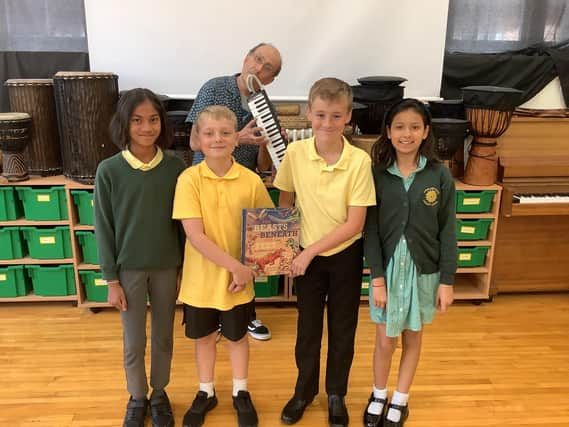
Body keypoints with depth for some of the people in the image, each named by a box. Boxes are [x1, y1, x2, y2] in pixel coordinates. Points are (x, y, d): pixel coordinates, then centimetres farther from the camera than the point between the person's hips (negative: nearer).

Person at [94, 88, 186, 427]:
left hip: (167, 267, 1)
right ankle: (137, 398, 37)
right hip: (129, 268, -1)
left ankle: (159, 393, 40)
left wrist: (183, 269, 2)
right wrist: (111, 279, -4)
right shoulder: (109, 170, -10)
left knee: (164, 338, 16)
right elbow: (104, 228, -5)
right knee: (134, 343, 13)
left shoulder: (176, 167, -7)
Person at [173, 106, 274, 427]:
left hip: (239, 279, 0)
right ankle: (206, 393, 42)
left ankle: (241, 393, 41)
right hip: (201, 277, 0)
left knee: (238, 337, 18)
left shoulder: (252, 181, -11)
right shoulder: (189, 180, -14)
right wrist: (235, 266, -21)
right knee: (204, 337, 19)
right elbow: (194, 235, -19)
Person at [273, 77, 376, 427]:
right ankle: (305, 389, 39)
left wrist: (310, 251, -17)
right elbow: (285, 203, 2)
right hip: (307, 254, 2)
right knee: (307, 327, 16)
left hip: (346, 255, -1)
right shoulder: (295, 153, -12)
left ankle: (336, 395, 37)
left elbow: (354, 224, -17)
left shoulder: (359, 161, -19)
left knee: (342, 329, 14)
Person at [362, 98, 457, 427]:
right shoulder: (376, 174, -7)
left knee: (413, 337, 16)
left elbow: (448, 231, -3)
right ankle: (379, 395, 36)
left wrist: (447, 280, -4)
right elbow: (371, 230, -7)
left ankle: (400, 400, 37)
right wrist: (377, 278, -11)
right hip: (387, 267, 0)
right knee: (385, 341, 9)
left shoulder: (440, 175, -6)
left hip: (424, 270, 1)